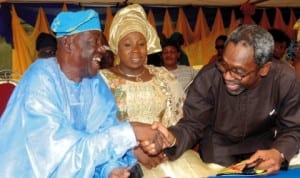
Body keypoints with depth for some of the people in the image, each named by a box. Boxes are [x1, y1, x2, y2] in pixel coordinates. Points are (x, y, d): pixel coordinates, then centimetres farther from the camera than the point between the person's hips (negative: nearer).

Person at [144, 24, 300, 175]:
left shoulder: (285, 80, -23)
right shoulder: (208, 78, -24)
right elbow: (192, 124, -18)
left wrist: (279, 153, -35)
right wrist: (172, 138, -41)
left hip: (262, 149, 2)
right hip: (219, 150, -1)